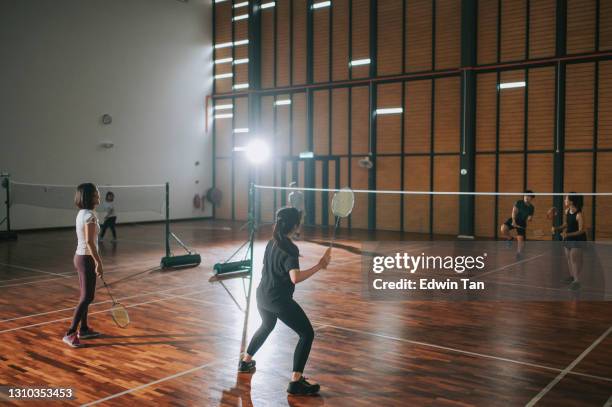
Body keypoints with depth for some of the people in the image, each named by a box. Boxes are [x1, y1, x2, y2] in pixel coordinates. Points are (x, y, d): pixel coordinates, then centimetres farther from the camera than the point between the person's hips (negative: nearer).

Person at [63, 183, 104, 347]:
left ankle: (83, 329, 27)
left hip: (81, 256, 10)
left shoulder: (82, 213, 10)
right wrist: (99, 262, -19)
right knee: (87, 298, -4)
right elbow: (89, 242, -23)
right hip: (86, 259, -10)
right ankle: (70, 333, -2)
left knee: (86, 296, 17)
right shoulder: (90, 215, -19)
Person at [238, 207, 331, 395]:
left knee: (267, 326, 35)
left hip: (262, 295, 9)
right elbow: (295, 278, -34)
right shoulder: (290, 249, -20)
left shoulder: (271, 243, 5)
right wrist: (319, 265, -33)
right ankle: (296, 381, -8)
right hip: (280, 300, -9)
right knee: (307, 334, -2)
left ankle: (246, 361, 48)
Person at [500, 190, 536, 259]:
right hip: (514, 220, -1)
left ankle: (519, 253, 9)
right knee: (503, 229, -27)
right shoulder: (518, 202, -10)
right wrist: (513, 220, -30)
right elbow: (514, 211, -17)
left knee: (520, 239, -7)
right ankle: (511, 239, 2)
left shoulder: (531, 207, -2)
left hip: (522, 223, 1)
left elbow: (530, 217, 4)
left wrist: (530, 218, -22)